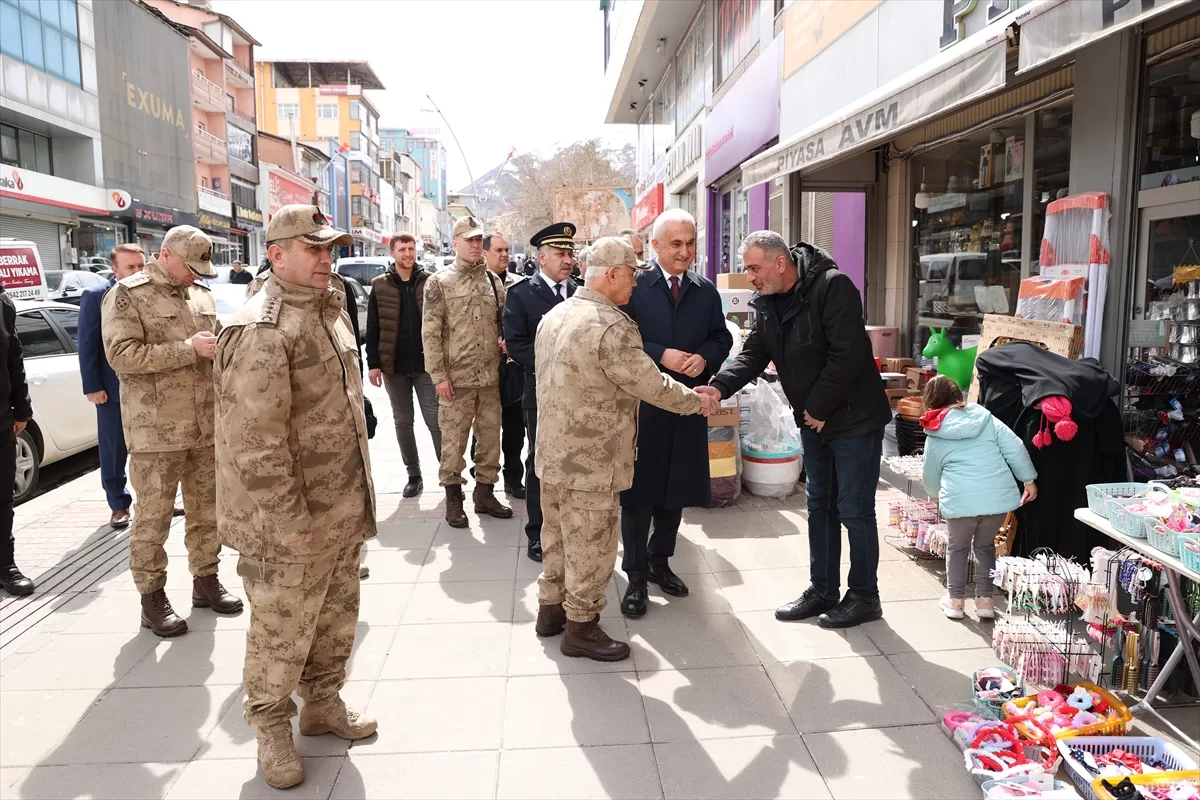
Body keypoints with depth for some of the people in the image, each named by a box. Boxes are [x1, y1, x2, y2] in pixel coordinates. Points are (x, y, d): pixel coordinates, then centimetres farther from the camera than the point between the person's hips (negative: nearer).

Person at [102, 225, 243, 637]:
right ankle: (152, 597, 14)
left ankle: (206, 579, 27)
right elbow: (121, 355, -17)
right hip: (156, 428, -6)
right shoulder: (126, 295, -6)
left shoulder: (201, 294, 13)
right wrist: (189, 349, -19)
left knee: (206, 508, 13)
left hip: (205, 423, 6)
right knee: (153, 516, 2)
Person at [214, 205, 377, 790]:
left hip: (343, 510, 9)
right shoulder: (261, 330, -21)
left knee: (336, 616, 22)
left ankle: (322, 702, 43)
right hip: (288, 525, -8)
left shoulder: (329, 310, 9)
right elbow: (254, 440, -25)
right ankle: (271, 727, 31)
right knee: (282, 630, 9)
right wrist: (290, 520, -22)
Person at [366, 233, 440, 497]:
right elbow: (372, 328, 3)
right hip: (394, 366, 2)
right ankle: (413, 475, 21)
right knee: (403, 422, 10)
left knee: (435, 420, -1)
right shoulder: (380, 285, 3)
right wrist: (373, 363, -4)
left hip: (425, 364, -2)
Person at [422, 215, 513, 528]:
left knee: (490, 437, 10)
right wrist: (438, 375, -11)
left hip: (490, 376, 4)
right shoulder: (439, 282, -2)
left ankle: (485, 493, 25)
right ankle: (453, 498, 18)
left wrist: (506, 341, -3)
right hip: (455, 378, -4)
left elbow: (504, 321, 19)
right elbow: (430, 333, -6)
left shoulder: (493, 280, 9)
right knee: (454, 439, 4)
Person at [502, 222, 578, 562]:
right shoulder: (520, 294, -2)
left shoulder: (580, 293, 9)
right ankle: (538, 532, 17)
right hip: (542, 393, -3)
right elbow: (515, 343, -9)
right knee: (540, 463, 6)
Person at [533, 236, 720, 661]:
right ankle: (580, 627, 18)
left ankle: (551, 608, 36)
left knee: (558, 535, 21)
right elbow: (652, 385, -17)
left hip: (552, 453, 9)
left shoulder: (554, 316, 6)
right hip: (590, 462, -9)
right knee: (590, 545, 5)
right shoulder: (612, 328, -22)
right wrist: (696, 399, 0)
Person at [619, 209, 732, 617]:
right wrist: (661, 355, -20)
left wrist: (705, 357, -9)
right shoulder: (634, 287, -5)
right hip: (642, 405, -4)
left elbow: (722, 338, 12)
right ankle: (635, 576, 15)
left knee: (677, 489, 14)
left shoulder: (706, 291, 8)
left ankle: (659, 561, 33)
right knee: (639, 492, 3)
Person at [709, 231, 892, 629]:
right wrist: (718, 386, -19)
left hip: (854, 418, -8)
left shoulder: (833, 286, -21)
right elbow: (753, 355, -1)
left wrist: (819, 409, -18)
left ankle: (864, 596, 18)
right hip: (812, 420, 8)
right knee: (819, 507, 15)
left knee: (854, 510, 1)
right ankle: (823, 590, 28)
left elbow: (847, 355, -24)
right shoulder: (767, 304, 3)